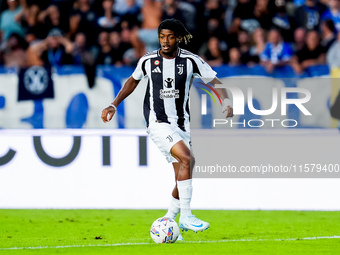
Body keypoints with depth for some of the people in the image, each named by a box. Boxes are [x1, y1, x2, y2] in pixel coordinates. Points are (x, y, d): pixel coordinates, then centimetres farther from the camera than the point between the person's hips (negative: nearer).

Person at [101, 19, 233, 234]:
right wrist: (114, 105, 11)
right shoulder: (148, 61, -3)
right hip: (158, 123, -3)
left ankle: (170, 218, 26)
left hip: (181, 124, 3)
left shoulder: (190, 60, -4)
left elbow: (214, 81, -2)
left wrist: (226, 101, -20)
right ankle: (186, 216, -23)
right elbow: (133, 81, 15)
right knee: (187, 158, -26)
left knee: (183, 176, 4)